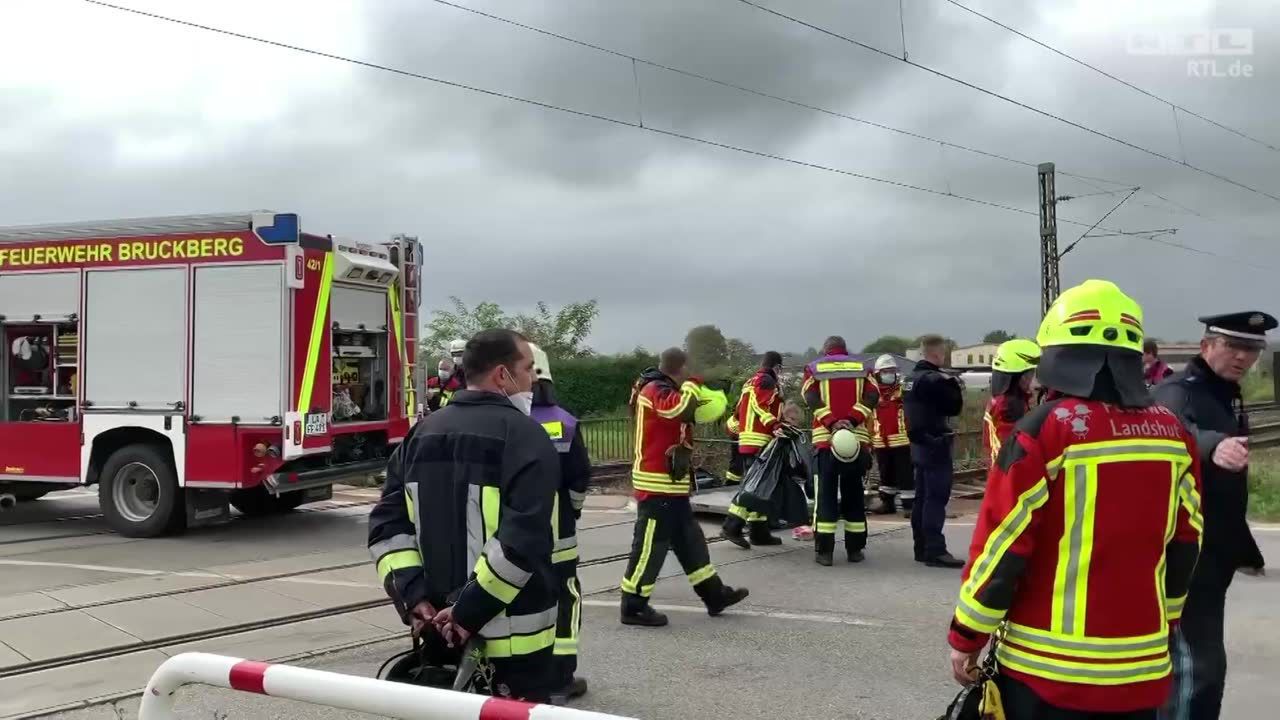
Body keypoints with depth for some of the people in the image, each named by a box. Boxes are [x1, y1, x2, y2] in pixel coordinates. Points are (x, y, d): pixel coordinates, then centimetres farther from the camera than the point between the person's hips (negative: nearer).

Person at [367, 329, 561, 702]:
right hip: (513, 635, -6)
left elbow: (387, 524, 3)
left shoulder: (421, 433, 9)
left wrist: (414, 598, -3)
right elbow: (523, 539, -23)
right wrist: (469, 611, -19)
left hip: (439, 629, 7)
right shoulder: (524, 436, -12)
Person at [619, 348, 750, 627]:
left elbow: (680, 419, 22)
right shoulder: (655, 390, -16)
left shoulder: (663, 390, 17)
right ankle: (633, 606, 1)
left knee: (689, 538, 16)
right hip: (657, 484, -11)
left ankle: (714, 593, 24)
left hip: (671, 483, 11)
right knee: (651, 543, -6)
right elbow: (678, 409, -36)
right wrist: (692, 383, -20)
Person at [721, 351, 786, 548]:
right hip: (761, 440, -10)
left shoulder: (750, 382, 22)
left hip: (746, 440, 10)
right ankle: (732, 527, -17)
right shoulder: (767, 381, -6)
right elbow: (761, 405, -21)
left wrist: (739, 429, 31)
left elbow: (739, 412, 24)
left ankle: (760, 532, 13)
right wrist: (775, 426, -31)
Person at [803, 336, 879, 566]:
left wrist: (832, 423, -15)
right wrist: (852, 420, -11)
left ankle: (824, 551, -1)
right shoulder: (861, 368, 14)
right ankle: (855, 549, 14)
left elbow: (812, 399, -7)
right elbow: (871, 397, -2)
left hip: (825, 439, -1)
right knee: (854, 494, 10)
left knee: (826, 495, 2)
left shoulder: (814, 368, 9)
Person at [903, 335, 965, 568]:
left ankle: (922, 548, 16)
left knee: (922, 497, 12)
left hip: (919, 443, 10)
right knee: (936, 498, -9)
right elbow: (954, 407, -15)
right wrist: (955, 387, 1)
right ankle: (935, 551, -11)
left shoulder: (911, 378, 13)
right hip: (935, 444, -10)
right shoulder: (935, 379, -17)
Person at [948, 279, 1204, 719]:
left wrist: (967, 636, -3)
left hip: (1048, 666, -4)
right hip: (1140, 665, 5)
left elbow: (1003, 545, -12)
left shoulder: (1046, 430, -14)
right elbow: (1185, 546, 10)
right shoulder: (1172, 432, 2)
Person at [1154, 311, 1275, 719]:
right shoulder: (1177, 391, -15)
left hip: (1215, 547, 9)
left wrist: (1242, 546, 22)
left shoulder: (1229, 395, 12)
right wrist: (1213, 444, -61)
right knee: (1202, 662, -12)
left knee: (1188, 653, 18)